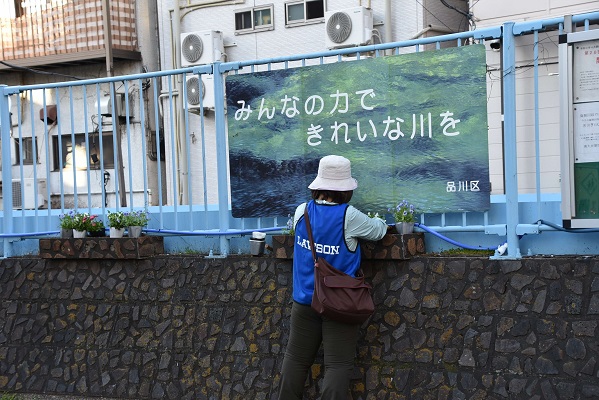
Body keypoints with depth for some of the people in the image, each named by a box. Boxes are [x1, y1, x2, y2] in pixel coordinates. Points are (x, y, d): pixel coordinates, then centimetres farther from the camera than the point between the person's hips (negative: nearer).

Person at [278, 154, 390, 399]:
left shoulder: (302, 212, -3)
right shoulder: (349, 217, -16)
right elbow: (379, 231, -2)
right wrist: (378, 221, 22)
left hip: (304, 301, 5)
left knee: (296, 358, 17)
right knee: (337, 365, 1)